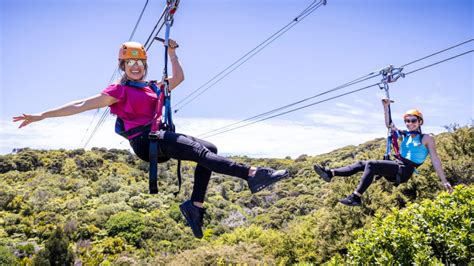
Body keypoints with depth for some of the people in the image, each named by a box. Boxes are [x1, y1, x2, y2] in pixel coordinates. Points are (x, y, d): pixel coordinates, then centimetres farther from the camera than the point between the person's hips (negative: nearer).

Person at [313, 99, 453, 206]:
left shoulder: (427, 139, -1)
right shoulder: (405, 135, 17)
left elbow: (435, 160, -3)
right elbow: (389, 124, 20)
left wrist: (444, 182, -6)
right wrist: (386, 107, 10)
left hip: (404, 171, -7)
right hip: (396, 167, 7)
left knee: (371, 164, -27)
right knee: (362, 164, -4)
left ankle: (356, 197, -30)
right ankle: (330, 173, -13)